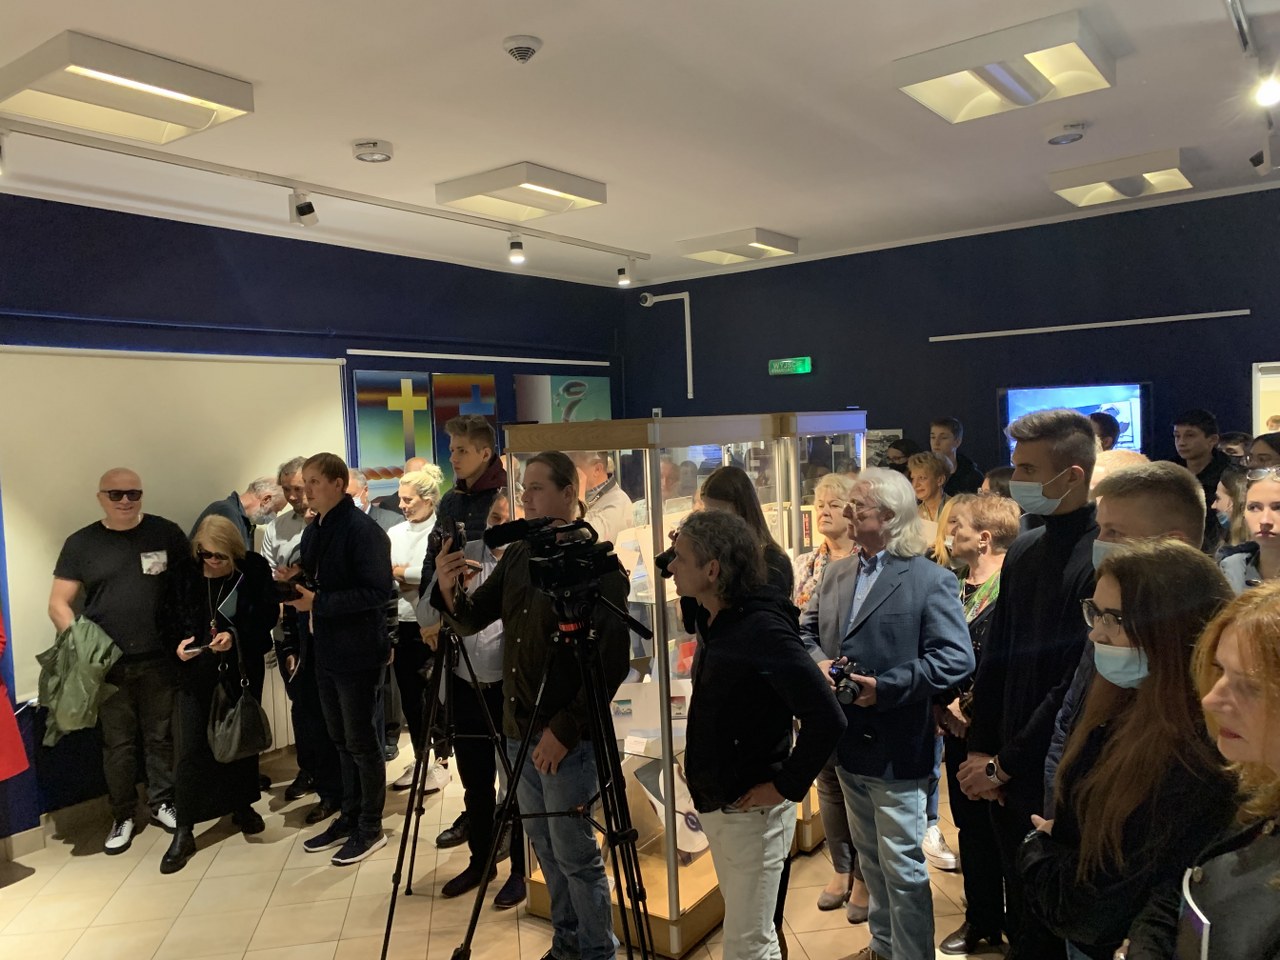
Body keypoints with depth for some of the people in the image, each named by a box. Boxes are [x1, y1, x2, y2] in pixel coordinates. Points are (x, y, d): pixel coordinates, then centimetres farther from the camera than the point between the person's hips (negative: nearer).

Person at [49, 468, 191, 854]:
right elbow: (58, 603, 4)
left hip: (160, 659, -1)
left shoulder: (167, 533, 0)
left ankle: (162, 803, 27)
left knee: (161, 736, 11)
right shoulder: (81, 544, 3)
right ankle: (123, 816, 23)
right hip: (108, 663, 1)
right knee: (117, 743, 10)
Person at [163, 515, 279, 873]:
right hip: (197, 669, 0)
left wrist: (235, 636, -23)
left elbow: (268, 615, -10)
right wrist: (179, 643, -16)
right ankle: (184, 832, 7)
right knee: (190, 748, -3)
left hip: (243, 668, 1)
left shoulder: (254, 569, -10)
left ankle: (243, 806, 34)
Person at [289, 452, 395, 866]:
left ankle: (371, 827, 18)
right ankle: (350, 816, 32)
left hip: (358, 653, -8)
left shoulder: (363, 531, -16)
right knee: (341, 740, 18)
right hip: (326, 652, 8)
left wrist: (318, 602, -23)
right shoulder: (313, 532, 11)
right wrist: (296, 588, -2)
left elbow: (377, 592, -23)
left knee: (362, 742, 4)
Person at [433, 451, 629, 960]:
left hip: (568, 735, -7)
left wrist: (565, 729, -20)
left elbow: (612, 660, -18)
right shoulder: (516, 555, 6)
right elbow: (471, 621, 9)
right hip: (520, 730, 7)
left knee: (574, 852, 3)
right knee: (545, 847, 19)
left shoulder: (597, 564, -14)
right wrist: (449, 590, -13)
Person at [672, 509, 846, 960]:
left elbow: (827, 718, -26)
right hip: (715, 804, 9)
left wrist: (787, 786, -19)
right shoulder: (713, 620, 3)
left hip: (752, 811, -8)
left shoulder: (762, 628, -23)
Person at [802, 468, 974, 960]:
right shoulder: (836, 573, 7)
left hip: (895, 750, -7)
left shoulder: (931, 581, -13)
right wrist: (817, 662, -8)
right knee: (871, 858, 23)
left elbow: (956, 659, -19)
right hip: (848, 742, 7)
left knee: (902, 867, 5)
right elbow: (807, 629, 14)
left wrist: (885, 687, -23)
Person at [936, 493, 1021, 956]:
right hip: (958, 728, 7)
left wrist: (967, 708, -13)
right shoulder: (960, 588, 8)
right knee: (970, 826, 16)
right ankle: (980, 919, 32)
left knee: (998, 827, 7)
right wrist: (945, 706, 1)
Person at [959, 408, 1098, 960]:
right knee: (1020, 915, 21)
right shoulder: (1022, 552, 5)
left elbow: (1079, 683, -20)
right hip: (1006, 776, 6)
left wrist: (1005, 765, -13)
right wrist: (981, 750, 4)